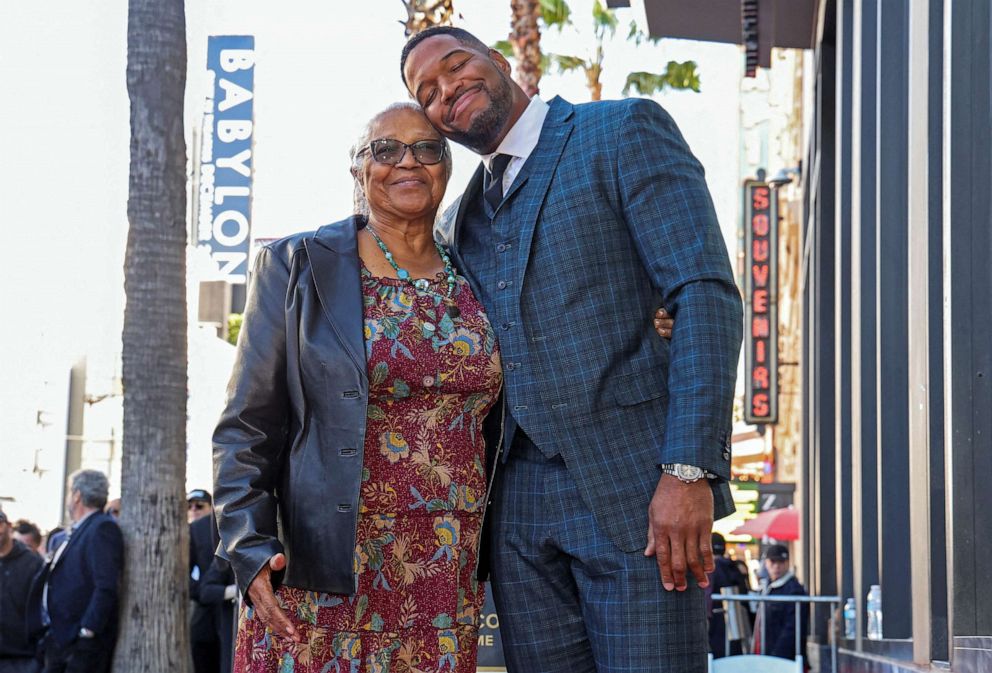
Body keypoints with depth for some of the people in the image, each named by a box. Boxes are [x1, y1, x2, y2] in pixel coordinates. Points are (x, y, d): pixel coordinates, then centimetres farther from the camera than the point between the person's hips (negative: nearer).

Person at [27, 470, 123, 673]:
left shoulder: (103, 528, -12)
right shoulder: (74, 532, 18)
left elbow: (107, 586, -21)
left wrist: (88, 631, -23)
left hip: (82, 642, -10)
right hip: (59, 639, 10)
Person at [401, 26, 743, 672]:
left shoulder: (626, 130, 0)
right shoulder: (458, 222, 20)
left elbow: (707, 293, -10)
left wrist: (689, 471, -19)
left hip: (635, 493, -6)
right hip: (521, 508, 6)